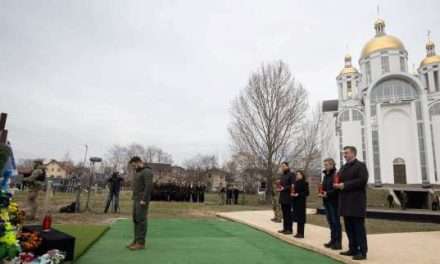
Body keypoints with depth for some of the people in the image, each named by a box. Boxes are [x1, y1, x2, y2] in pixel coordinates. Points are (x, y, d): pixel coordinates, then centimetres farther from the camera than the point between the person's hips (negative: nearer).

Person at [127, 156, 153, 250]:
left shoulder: (147, 172, -14)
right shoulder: (139, 172, 18)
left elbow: (149, 186, -22)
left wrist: (144, 200, -24)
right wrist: (135, 199, 19)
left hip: (143, 200, -10)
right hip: (137, 199, 10)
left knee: (141, 220, -8)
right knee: (136, 219, 9)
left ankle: (141, 243, -3)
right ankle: (136, 241, 15)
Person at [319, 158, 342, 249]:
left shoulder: (336, 174, -12)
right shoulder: (325, 175, 16)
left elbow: (337, 188, -20)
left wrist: (327, 194, -20)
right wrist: (321, 193, 5)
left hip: (334, 201, -8)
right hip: (327, 201, 8)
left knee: (335, 221, -3)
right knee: (330, 221, 13)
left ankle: (338, 242, 4)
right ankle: (333, 240, 21)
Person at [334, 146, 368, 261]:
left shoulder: (360, 165, -6)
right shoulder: (343, 167, 19)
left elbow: (362, 180, -19)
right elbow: (339, 180, 24)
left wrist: (344, 185, -19)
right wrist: (337, 184, 0)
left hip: (356, 202, -8)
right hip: (346, 202, 8)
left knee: (358, 227, -4)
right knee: (349, 227, 12)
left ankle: (362, 252, 2)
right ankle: (353, 249, 21)